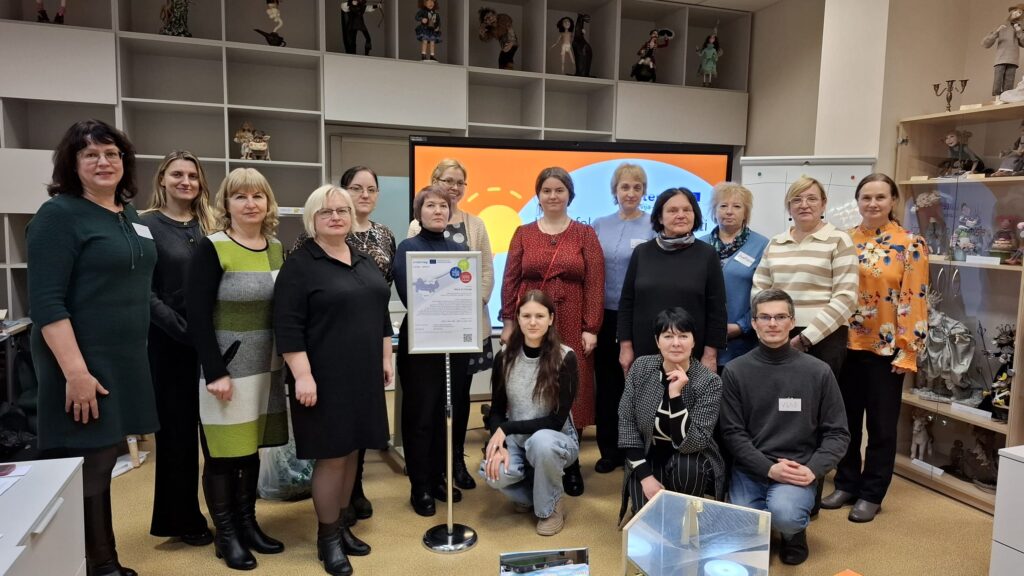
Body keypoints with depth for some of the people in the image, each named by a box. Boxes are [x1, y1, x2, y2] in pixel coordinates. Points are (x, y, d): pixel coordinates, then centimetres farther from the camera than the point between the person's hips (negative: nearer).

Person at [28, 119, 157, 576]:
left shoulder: (130, 216, 12)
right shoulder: (59, 213, -10)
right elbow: (45, 302, -17)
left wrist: (128, 361, 16)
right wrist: (76, 371, -23)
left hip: (124, 362, 8)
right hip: (81, 365, -7)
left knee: (102, 464, 17)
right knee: (81, 473, -1)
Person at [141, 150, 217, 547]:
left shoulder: (209, 227, 10)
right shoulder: (146, 225, -2)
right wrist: (185, 330, -18)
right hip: (169, 343, -4)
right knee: (178, 430, 7)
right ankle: (184, 519, 21)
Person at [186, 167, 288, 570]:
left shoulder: (277, 249, 6)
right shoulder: (212, 249, -11)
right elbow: (197, 314, -15)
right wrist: (215, 371, -18)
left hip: (266, 367, 6)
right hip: (227, 368, -5)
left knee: (252, 448, 16)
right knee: (224, 452, 4)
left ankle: (248, 523, 30)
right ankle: (226, 535, 20)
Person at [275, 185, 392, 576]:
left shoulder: (364, 262, 11)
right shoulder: (299, 265, -9)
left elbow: (381, 313, 17)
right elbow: (288, 327, -14)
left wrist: (386, 357, 13)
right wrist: (303, 375, -20)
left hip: (363, 376, 6)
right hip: (326, 378, -6)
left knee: (351, 451, 13)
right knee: (332, 455, 0)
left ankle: (343, 526, 27)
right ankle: (328, 537, 16)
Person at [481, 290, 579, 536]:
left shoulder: (565, 358, -16)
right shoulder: (505, 357, -5)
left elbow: (557, 419, -17)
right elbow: (496, 410, 1)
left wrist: (506, 428, -21)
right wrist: (500, 445, -18)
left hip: (556, 439, -2)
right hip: (514, 439, 3)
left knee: (540, 441, -37)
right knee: (494, 474, -29)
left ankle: (551, 507, -7)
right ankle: (529, 494, 8)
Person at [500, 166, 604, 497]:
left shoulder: (585, 235, 4)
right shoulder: (523, 234, 7)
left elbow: (595, 284, -1)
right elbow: (510, 280, 5)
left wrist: (591, 328, -8)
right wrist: (508, 323, -2)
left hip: (572, 327, -1)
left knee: (572, 392, 3)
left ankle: (571, 464, 17)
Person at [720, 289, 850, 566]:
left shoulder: (818, 372, 1)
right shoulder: (735, 371, 0)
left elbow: (837, 433, 4)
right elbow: (732, 433, -1)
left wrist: (813, 469, -12)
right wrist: (769, 468, -14)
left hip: (798, 469, -1)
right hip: (750, 468, 2)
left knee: (784, 515, -31)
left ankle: (795, 531, 8)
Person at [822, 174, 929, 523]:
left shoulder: (910, 245, -5)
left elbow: (914, 301, -8)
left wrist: (907, 351, -12)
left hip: (886, 348, -3)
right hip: (846, 345, 3)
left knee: (881, 425, 8)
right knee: (846, 420, 12)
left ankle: (871, 494, 21)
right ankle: (846, 484, 27)